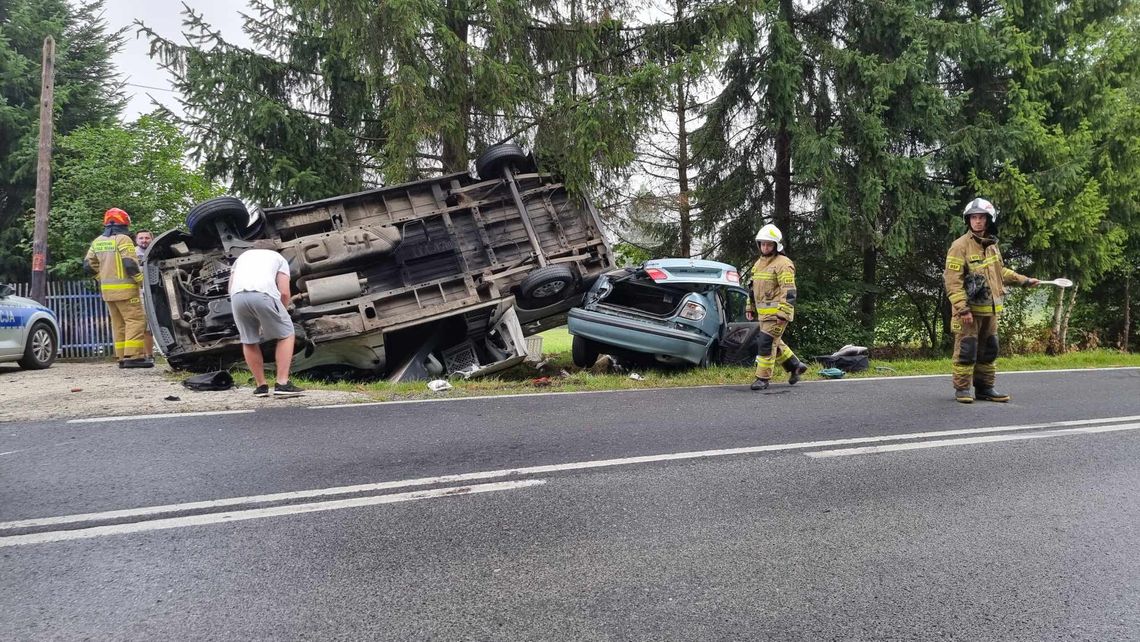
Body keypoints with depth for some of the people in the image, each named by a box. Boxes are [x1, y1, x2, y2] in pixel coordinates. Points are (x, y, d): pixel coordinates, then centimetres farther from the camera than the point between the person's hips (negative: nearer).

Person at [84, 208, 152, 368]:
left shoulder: (97, 241, 13)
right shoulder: (122, 239, -10)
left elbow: (88, 264, 12)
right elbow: (130, 264, -18)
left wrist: (102, 276, 20)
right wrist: (142, 281, -8)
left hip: (107, 289, 8)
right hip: (124, 288, -8)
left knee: (118, 323, 12)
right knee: (135, 320, -8)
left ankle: (122, 357, 11)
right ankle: (133, 356, -16)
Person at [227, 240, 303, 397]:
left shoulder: (242, 256, 39)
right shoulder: (278, 257, 29)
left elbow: (231, 287, 28)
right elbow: (284, 293, 15)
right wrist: (281, 314, 31)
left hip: (237, 295, 3)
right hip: (263, 294, -3)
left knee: (248, 341, 22)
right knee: (286, 335, 14)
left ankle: (261, 386, 24)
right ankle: (282, 384, 6)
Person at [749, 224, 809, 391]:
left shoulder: (783, 264, -11)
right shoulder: (758, 263, 16)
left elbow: (789, 291, -17)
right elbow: (753, 288, 25)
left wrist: (783, 314, -23)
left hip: (776, 312, -9)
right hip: (763, 313, 9)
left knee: (767, 344, -9)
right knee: (775, 343, 17)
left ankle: (763, 378, -2)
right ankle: (795, 366, 31)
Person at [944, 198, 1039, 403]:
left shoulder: (992, 245, 12)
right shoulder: (960, 246, -12)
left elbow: (1000, 271, 29)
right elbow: (953, 281, -17)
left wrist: (1024, 280, 25)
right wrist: (962, 308, -23)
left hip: (990, 309, 8)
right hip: (970, 310, -8)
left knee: (989, 350, 13)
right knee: (966, 350, -5)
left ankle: (984, 388, 22)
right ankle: (962, 388, 5)